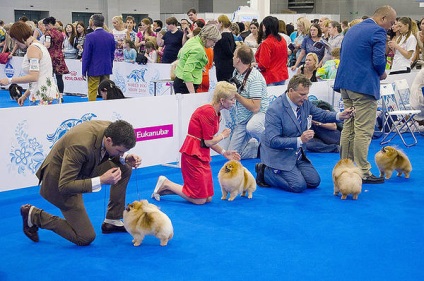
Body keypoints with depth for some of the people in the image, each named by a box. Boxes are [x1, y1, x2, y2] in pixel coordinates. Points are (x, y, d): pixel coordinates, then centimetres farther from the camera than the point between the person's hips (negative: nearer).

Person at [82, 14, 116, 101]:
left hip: (94, 70, -4)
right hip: (107, 69, 5)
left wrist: (84, 71, -3)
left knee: (92, 92, 1)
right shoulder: (110, 36, 1)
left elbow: (86, 55, -10)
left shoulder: (90, 37, -13)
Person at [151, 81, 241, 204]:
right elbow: (208, 142, -17)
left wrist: (224, 153, 10)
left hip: (202, 155, 10)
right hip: (193, 154, -10)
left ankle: (164, 189, 16)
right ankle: (166, 184, 7)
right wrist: (223, 135, -1)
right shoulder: (208, 112, -19)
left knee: (208, 198, 10)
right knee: (200, 200, -6)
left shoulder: (216, 113, 11)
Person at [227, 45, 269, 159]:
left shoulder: (254, 77, -20)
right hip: (242, 119, 7)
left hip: (259, 114, -7)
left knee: (251, 127, -43)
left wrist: (236, 95, -21)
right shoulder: (236, 72, 5)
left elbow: (255, 107, -25)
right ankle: (260, 146, 21)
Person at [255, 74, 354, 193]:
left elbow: (321, 115, 10)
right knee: (299, 186, -18)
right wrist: (300, 140, -34)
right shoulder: (274, 110, -25)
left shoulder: (304, 103, -3)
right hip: (279, 155, -8)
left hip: (297, 154, 8)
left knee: (314, 182, 4)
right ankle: (265, 172, 1)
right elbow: (273, 141, -27)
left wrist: (340, 116, -10)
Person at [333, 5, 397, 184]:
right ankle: (362, 173, 0)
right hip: (364, 85, -8)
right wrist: (382, 74, 2)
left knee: (348, 128, 14)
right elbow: (379, 61, -19)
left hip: (345, 84, 9)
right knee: (364, 131, -4)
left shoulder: (352, 29, 17)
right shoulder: (378, 32, -10)